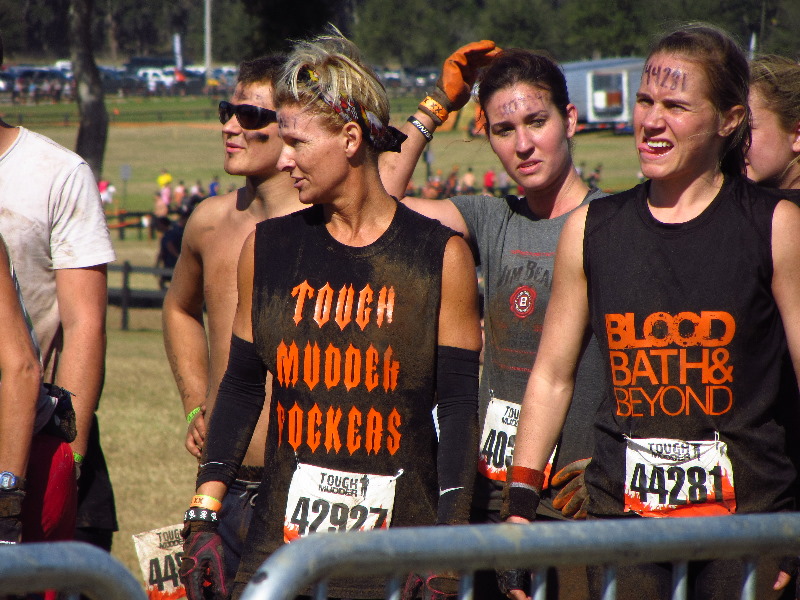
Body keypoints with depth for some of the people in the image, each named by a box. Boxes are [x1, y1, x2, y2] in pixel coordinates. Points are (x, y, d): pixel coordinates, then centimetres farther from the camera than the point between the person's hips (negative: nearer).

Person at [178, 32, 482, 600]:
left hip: (402, 553, -2)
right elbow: (241, 388, 12)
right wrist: (203, 518, 5)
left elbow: (459, 407, -2)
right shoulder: (268, 248, 8)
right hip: (281, 547, 3)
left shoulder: (439, 257, -1)